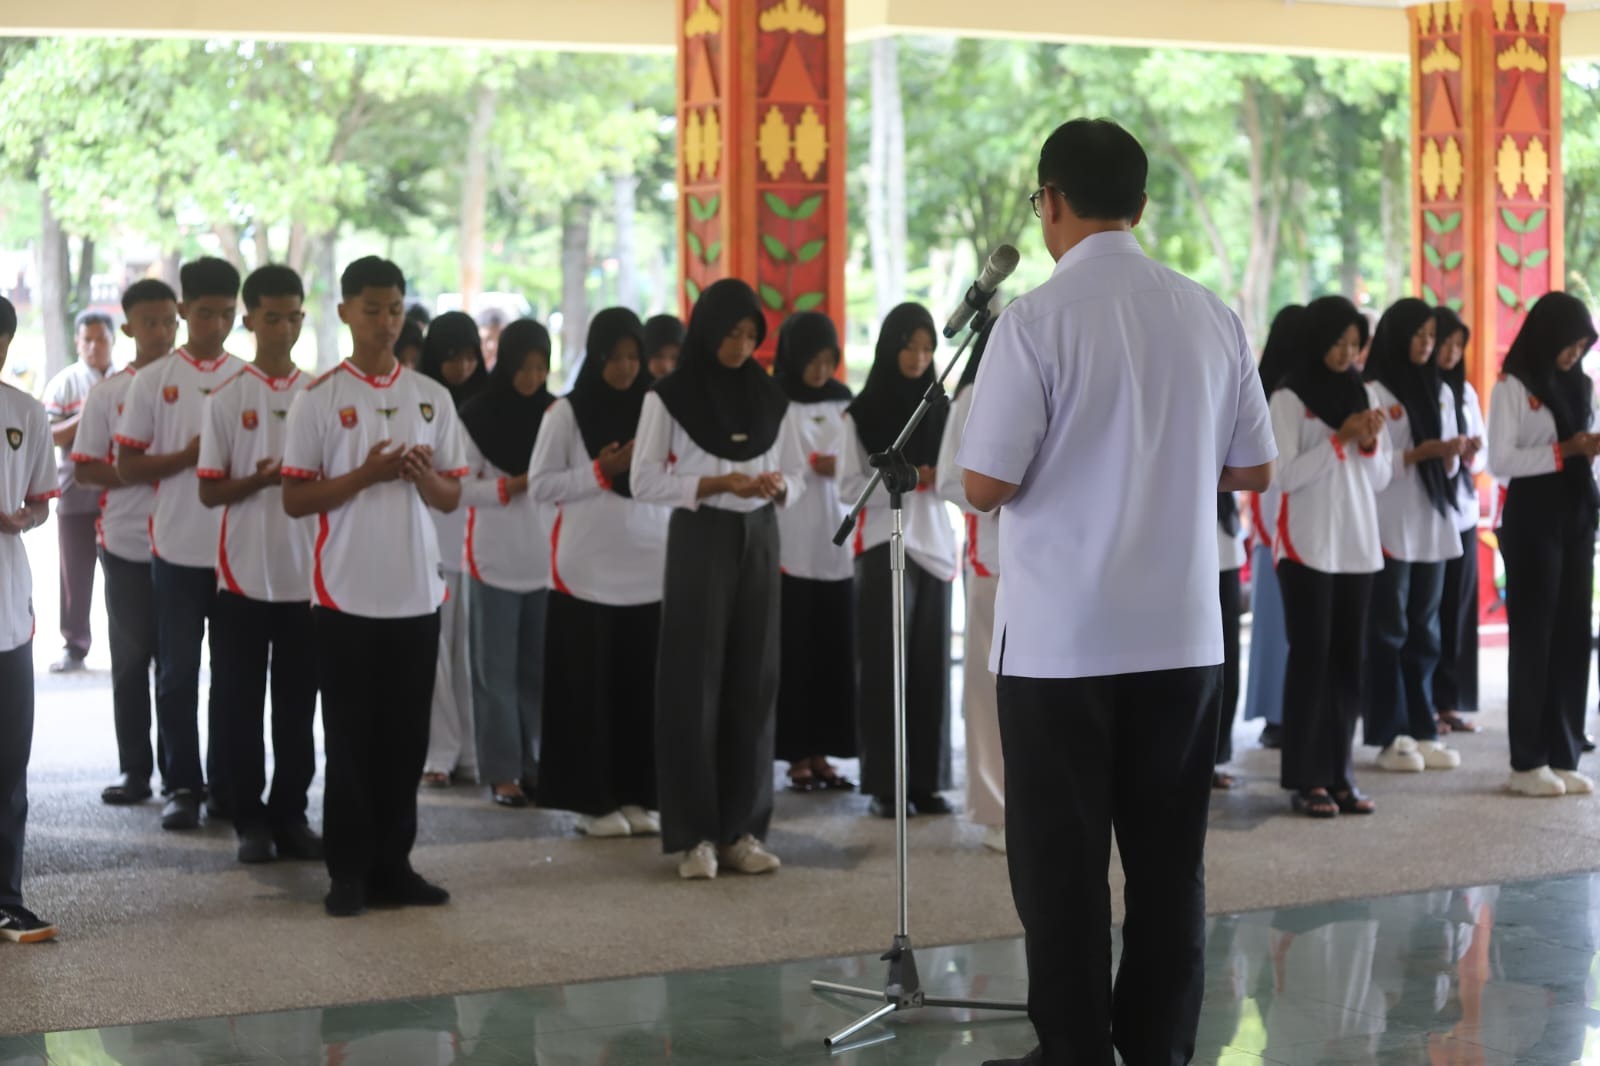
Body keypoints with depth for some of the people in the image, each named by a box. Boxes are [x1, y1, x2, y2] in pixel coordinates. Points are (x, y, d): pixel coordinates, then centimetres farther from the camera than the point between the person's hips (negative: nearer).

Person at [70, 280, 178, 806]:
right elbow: (85, 468, -1)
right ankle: (134, 769, 13)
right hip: (126, 545, 0)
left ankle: (178, 767, 14)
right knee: (131, 658, 5)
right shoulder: (107, 393, 2)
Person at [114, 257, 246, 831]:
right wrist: (185, 457, -16)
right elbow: (127, 466, -1)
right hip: (177, 549, -1)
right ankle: (183, 787, 12)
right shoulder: (153, 381, 0)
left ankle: (227, 786, 16)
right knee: (177, 674, 3)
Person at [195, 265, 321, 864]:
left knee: (298, 704, 7)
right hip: (244, 573, -2)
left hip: (305, 576, 2)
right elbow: (209, 492, -3)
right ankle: (250, 820, 12)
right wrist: (259, 480, -19)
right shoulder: (226, 399, -1)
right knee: (241, 705, 3)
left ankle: (290, 815, 17)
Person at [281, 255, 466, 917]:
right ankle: (348, 871, 9)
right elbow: (294, 499, -4)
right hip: (346, 594, -3)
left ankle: (393, 864, 16)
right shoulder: (319, 399, -1)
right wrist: (366, 475, -16)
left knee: (406, 739, 7)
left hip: (416, 594, 3)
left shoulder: (432, 398, 9)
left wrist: (421, 475, -10)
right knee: (349, 740, 2)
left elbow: (452, 497, 11)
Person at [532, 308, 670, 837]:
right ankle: (592, 800, 7)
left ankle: (639, 796, 12)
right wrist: (601, 472, -10)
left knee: (643, 685, 2)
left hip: (650, 569, 2)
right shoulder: (567, 413, 1)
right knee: (588, 686, -1)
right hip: (587, 571, -2)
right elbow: (540, 484, -2)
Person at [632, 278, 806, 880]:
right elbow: (644, 480, -6)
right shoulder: (670, 397, -2)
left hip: (758, 540, 4)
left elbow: (797, 476, 13)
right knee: (695, 682, -5)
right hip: (700, 539, -4)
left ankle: (742, 828, 9)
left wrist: (778, 487, -10)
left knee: (753, 682, 3)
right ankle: (695, 834, -2)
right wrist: (715, 484, -17)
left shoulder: (769, 398, 9)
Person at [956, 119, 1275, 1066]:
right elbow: (1254, 472, 9)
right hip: (1182, 631, 4)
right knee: (1170, 857, 11)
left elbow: (986, 484, -12)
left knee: (1063, 863, 6)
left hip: (1061, 637, -4)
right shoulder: (1211, 316, 2)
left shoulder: (1037, 320, -12)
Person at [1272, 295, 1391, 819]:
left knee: (1348, 658, 4)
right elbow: (1285, 474, -13)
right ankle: (1304, 778, -2)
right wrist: (1340, 438, -16)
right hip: (1307, 546, -5)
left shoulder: (1363, 394, 11)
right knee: (1310, 656, -5)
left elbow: (1379, 480, 12)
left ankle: (1338, 771, 9)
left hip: (1358, 545, 5)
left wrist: (1370, 443, -7)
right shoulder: (1289, 398, -4)